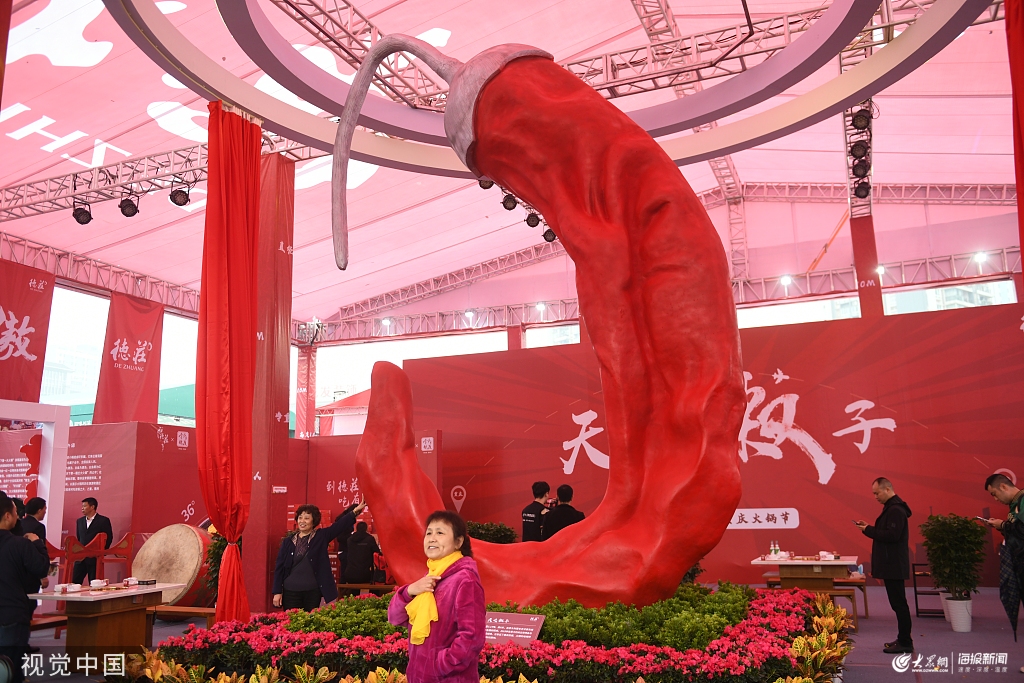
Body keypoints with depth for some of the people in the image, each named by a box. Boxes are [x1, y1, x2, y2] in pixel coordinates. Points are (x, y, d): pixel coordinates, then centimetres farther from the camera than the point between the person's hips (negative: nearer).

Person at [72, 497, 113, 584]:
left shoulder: (103, 520, -3)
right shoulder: (80, 521, 13)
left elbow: (109, 538, -3)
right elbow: (78, 538, 19)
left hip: (94, 557, -5)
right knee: (75, 582, 0)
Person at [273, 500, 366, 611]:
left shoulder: (321, 536, 0)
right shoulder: (288, 540, 3)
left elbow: (339, 525, -12)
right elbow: (279, 567, 4)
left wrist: (355, 511, -25)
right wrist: (277, 592, 0)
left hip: (313, 591, 0)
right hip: (291, 591, 0)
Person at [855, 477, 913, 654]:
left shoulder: (896, 510, -17)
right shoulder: (892, 507, 16)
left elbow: (892, 535, -25)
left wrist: (868, 530, -18)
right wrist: (870, 527, 6)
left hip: (894, 566, -10)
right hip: (892, 564, 10)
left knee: (898, 603, -4)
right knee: (898, 603, 15)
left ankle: (905, 643, 2)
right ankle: (903, 639, 22)